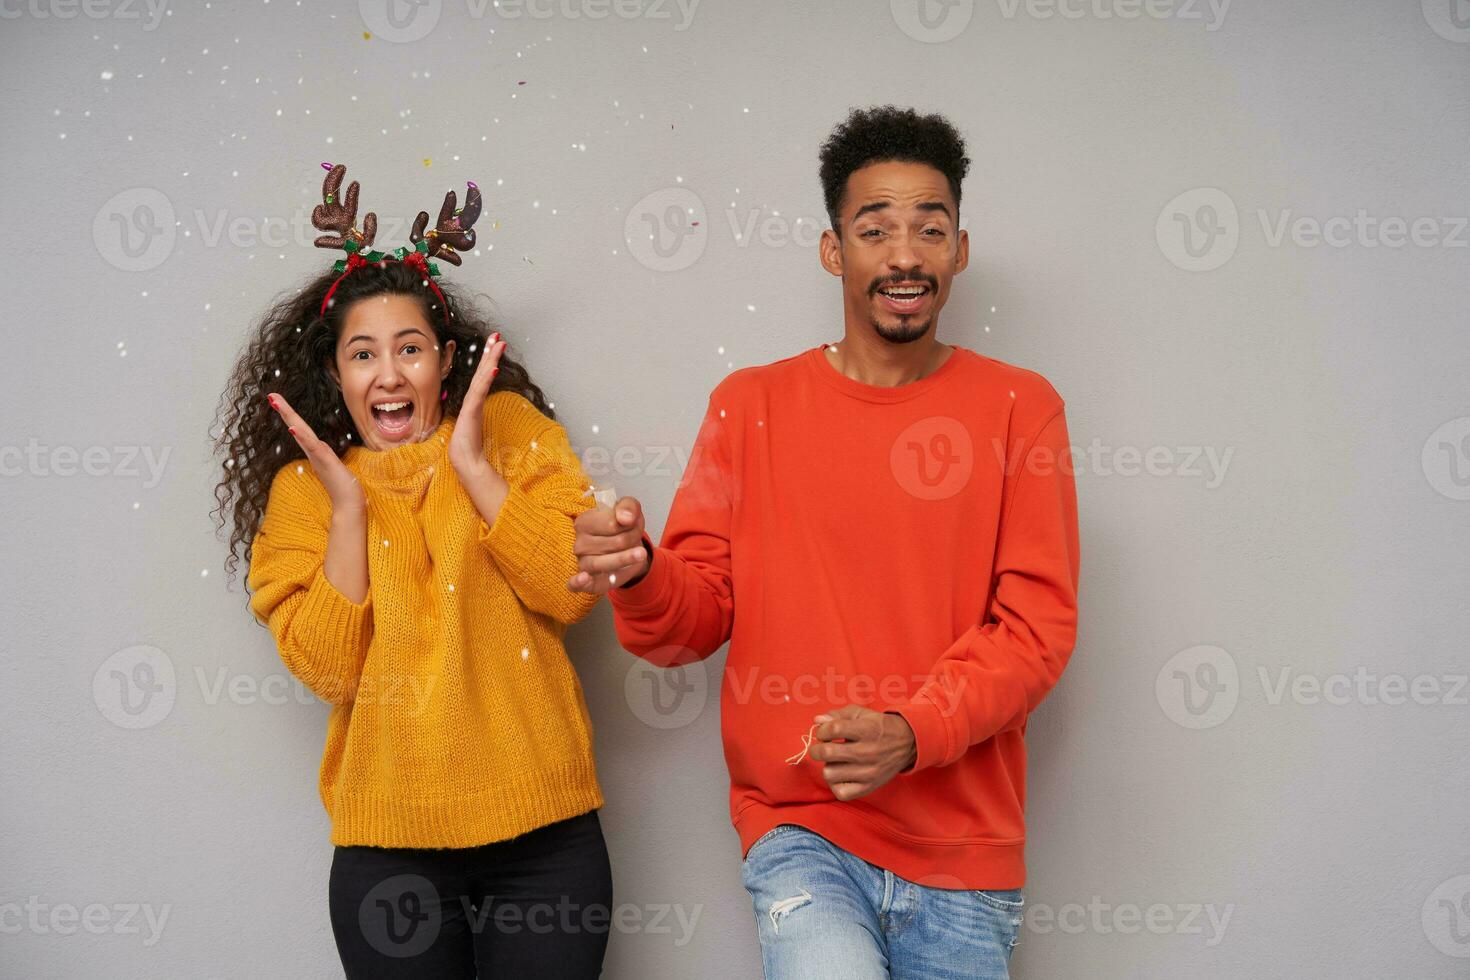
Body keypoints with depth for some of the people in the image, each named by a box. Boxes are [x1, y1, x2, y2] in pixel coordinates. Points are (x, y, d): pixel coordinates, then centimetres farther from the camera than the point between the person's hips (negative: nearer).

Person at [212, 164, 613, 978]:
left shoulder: (510, 429, 2)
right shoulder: (303, 487, 4)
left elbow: (574, 593, -10)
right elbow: (325, 671, -7)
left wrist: (473, 467, -14)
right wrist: (348, 507, -11)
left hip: (541, 832, 0)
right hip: (389, 843, 1)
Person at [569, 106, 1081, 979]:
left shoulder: (1018, 407, 1)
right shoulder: (753, 406, 4)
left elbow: (1039, 624, -4)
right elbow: (699, 616, 4)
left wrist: (914, 731, -20)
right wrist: (640, 575, -19)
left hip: (963, 852, 1)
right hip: (800, 828, -1)